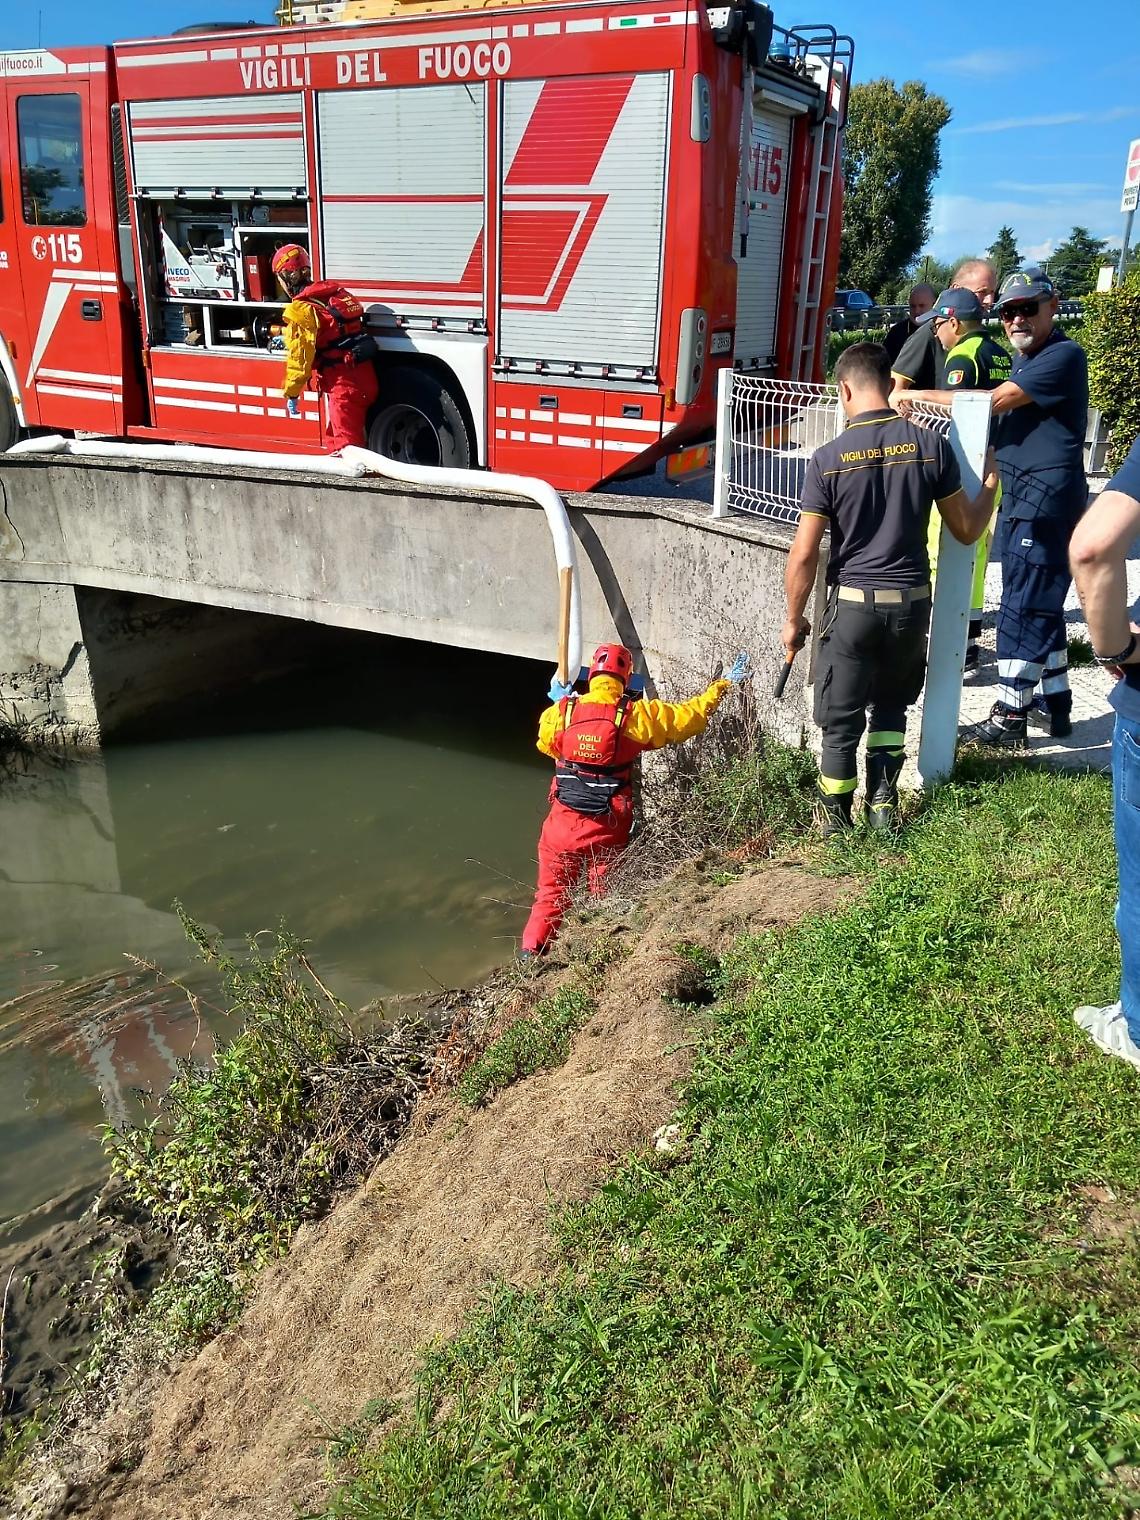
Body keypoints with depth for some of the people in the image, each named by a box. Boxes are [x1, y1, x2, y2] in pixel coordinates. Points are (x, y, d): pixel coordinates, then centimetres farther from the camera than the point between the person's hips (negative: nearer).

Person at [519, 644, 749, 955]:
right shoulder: (636, 714, -11)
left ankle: (530, 953, 12)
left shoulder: (560, 712, -6)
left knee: (551, 892, 16)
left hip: (564, 820, 1)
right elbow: (690, 715, -3)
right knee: (603, 895, 18)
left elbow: (546, 744, 14)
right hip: (609, 826, -1)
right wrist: (723, 684, 11)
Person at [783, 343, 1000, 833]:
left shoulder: (828, 458, -10)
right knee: (892, 706, 24)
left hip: (853, 605, -3)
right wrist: (989, 488, 23)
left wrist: (794, 618, 5)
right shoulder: (930, 446, -5)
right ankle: (883, 806, 25)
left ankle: (836, 820, 22)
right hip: (912, 604, 3)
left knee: (841, 720, 11)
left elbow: (804, 555, -9)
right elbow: (966, 530, 3)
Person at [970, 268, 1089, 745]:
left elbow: (990, 402, -21)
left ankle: (1010, 715, -2)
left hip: (1047, 498, -10)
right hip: (1018, 498, 10)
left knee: (1024, 607, -8)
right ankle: (1056, 704, 24)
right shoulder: (1022, 360, 18)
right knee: (1040, 605, 15)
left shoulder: (1063, 355, -14)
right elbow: (999, 418, 27)